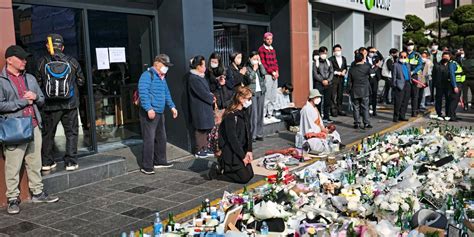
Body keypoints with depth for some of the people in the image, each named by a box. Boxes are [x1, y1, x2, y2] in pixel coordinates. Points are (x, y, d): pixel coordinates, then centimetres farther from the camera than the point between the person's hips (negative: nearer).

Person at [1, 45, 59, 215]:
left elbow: (42, 100, 22)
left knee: (35, 163, 13)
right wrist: (24, 101, -10)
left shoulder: (30, 78, 18)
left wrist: (35, 97, 0)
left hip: (34, 127, 6)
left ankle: (37, 192, 23)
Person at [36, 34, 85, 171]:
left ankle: (47, 162, 18)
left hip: (50, 106, 1)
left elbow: (39, 84, 1)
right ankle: (71, 162, 6)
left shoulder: (42, 63, -4)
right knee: (71, 133, 8)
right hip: (70, 104, -1)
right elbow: (81, 81, 6)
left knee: (48, 134, 14)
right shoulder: (72, 62, -3)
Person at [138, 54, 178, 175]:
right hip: (149, 113, -9)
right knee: (149, 139, -9)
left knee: (161, 138, 16)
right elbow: (143, 93, -22)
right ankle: (146, 166, -3)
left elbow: (166, 93, 28)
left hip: (160, 113, 10)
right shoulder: (147, 75, -11)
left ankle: (159, 161, 29)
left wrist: (172, 106, 20)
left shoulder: (162, 78, 19)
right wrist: (149, 108, -29)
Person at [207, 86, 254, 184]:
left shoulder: (244, 113, 7)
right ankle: (218, 170, 5)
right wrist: (243, 156, -17)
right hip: (231, 153, -9)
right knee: (244, 177, -9)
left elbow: (248, 133, 10)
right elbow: (232, 138, -21)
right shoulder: (231, 115, -20)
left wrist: (249, 151, -1)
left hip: (241, 150, 9)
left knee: (250, 174, 8)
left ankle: (224, 168, 21)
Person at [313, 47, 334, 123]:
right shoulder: (315, 62, 1)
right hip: (318, 84, -4)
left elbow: (332, 72, 7)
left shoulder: (329, 62, 13)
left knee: (327, 101, 6)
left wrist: (328, 80, -8)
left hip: (328, 84, 4)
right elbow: (315, 74, -6)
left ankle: (326, 117, 14)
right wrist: (322, 80, -13)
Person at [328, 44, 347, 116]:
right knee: (333, 95, -6)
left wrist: (344, 71, -2)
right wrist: (337, 72, -15)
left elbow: (345, 68, 19)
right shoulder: (331, 59, -5)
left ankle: (340, 109, 17)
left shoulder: (343, 59, 15)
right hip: (334, 79, -6)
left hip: (341, 79, 6)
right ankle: (334, 110, 0)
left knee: (340, 95, 10)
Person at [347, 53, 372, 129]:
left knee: (356, 108, 7)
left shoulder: (351, 69, -3)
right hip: (365, 91, -1)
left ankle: (357, 124, 9)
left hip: (354, 92, 1)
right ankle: (366, 123, 6)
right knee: (365, 107, 6)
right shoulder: (366, 67, -9)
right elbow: (371, 72, 11)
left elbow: (349, 82, 0)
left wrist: (349, 91, 9)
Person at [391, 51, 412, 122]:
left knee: (405, 102, 8)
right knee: (398, 102, -7)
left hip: (407, 84, 7)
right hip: (400, 85, -7)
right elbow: (394, 76, -5)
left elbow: (409, 75, 21)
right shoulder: (396, 65, -1)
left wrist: (410, 82, 11)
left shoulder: (407, 65, 19)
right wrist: (394, 85, -10)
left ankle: (402, 116, 16)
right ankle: (396, 117, 0)